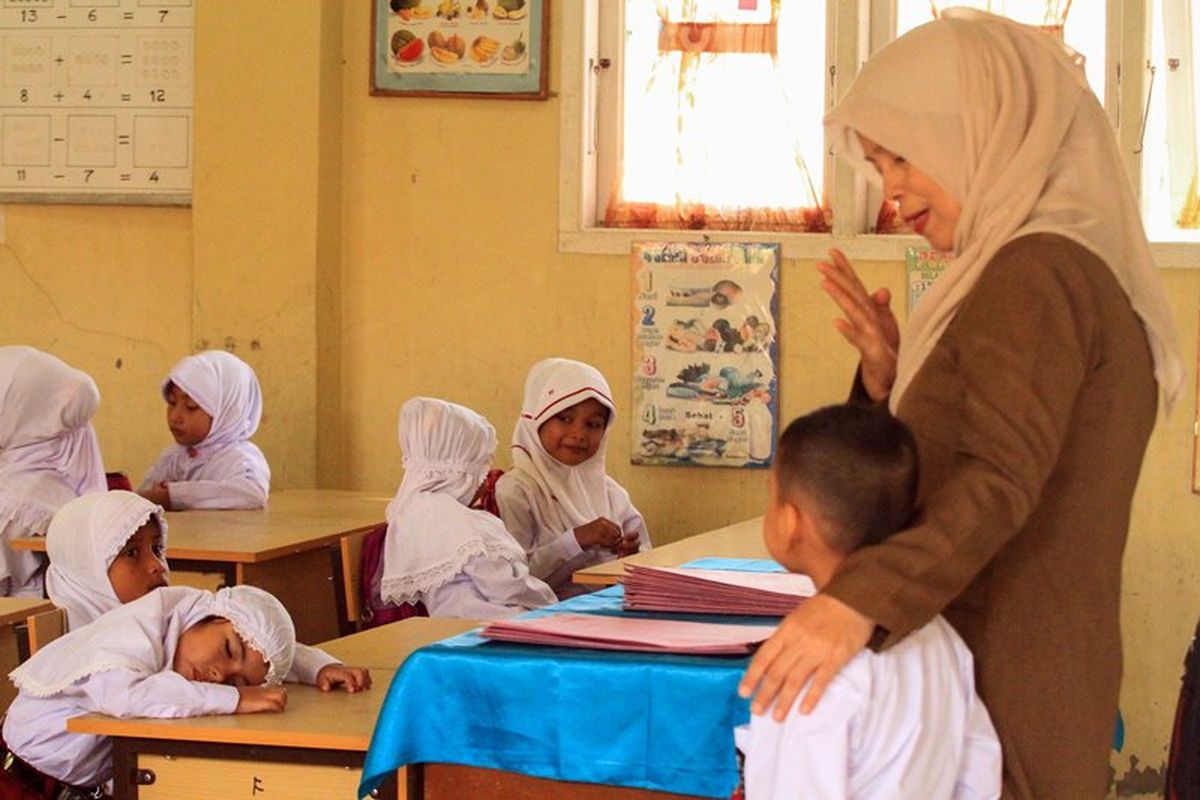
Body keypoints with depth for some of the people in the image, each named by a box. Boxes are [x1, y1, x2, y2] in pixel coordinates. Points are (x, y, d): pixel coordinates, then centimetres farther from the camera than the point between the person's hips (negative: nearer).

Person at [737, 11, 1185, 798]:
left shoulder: (1037, 271, -13)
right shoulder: (1093, 273, 18)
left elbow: (999, 481, -27)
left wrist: (861, 599, -39)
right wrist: (892, 379, 3)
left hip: (997, 690, -10)